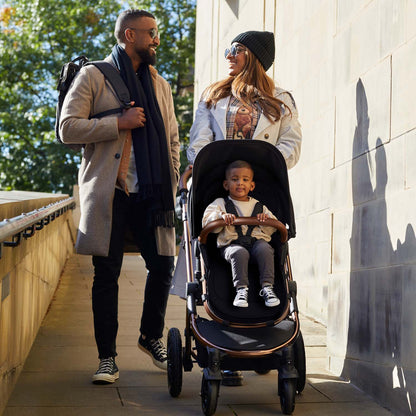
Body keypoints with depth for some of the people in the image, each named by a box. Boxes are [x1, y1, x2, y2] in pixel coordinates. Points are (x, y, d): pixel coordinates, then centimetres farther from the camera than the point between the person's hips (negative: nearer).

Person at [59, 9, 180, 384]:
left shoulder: (160, 84, 19)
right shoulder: (93, 77, 4)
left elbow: (172, 139, 20)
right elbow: (68, 128, -5)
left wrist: (171, 187, 10)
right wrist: (119, 123, -12)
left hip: (151, 194, 4)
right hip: (108, 194, -4)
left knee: (163, 265, 2)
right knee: (107, 274, -1)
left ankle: (152, 337, 25)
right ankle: (107, 357, 9)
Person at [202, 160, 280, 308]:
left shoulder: (259, 206, 24)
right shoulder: (220, 204, 16)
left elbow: (271, 229, 21)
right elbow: (207, 222, 2)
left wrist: (266, 219, -1)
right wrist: (222, 217, -17)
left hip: (257, 241, 2)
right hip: (231, 244, -2)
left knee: (265, 249, -31)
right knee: (240, 253, -35)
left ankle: (267, 287, -30)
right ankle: (241, 289, -34)